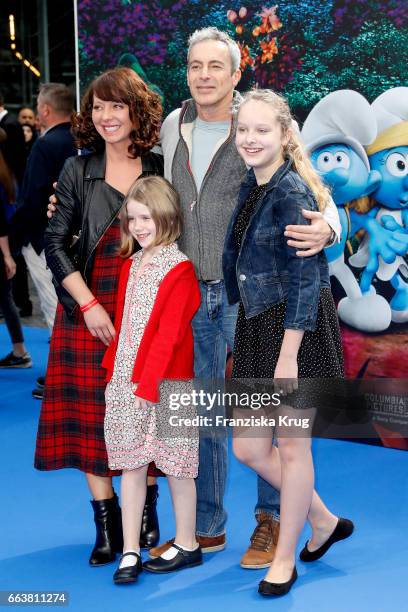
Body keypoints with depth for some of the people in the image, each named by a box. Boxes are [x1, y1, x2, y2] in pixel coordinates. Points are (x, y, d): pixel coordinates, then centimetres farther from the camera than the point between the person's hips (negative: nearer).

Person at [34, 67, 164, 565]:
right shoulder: (78, 171, 2)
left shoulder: (161, 169, 3)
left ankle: (145, 513, 20)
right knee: (91, 414, 1)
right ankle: (106, 521, 11)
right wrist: (88, 304, -9)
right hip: (90, 309, 0)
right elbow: (55, 243, 1)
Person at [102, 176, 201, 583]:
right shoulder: (131, 264, 12)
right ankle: (130, 551, 13)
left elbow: (169, 335, -16)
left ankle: (186, 544, 19)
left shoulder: (179, 269, -11)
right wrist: (113, 368, 12)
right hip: (125, 380, 7)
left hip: (165, 382, -7)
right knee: (130, 463, 7)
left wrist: (148, 380, -19)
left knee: (174, 463, 4)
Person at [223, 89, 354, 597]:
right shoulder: (250, 188, 10)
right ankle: (324, 521, 31)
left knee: (292, 446, 6)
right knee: (247, 449, 10)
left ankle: (286, 556, 23)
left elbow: (306, 278, -18)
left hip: (296, 330, -8)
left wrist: (288, 355, -20)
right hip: (256, 328, 8)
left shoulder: (292, 192, -15)